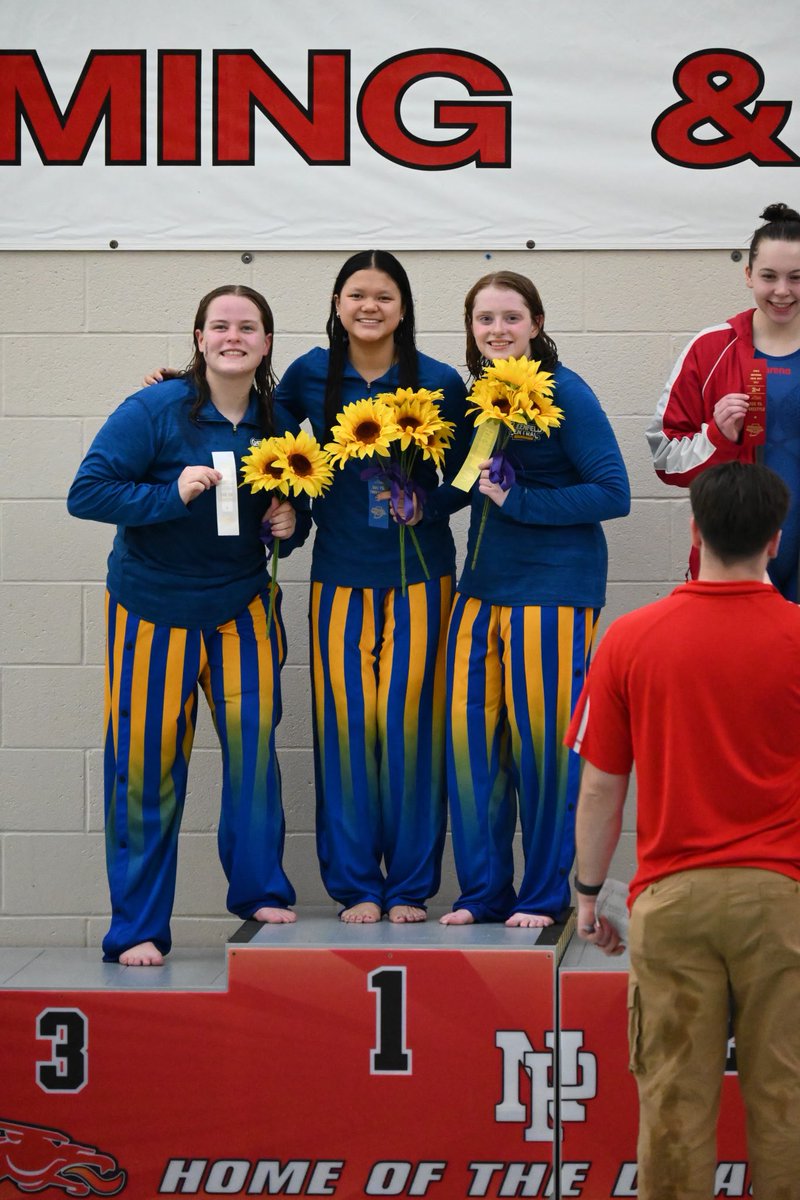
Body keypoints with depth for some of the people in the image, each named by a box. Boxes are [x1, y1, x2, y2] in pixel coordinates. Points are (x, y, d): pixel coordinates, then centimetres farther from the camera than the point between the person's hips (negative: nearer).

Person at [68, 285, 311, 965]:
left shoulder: (278, 423, 2)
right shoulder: (155, 411, -13)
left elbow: (296, 510, 16)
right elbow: (87, 492, -17)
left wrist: (291, 524, -7)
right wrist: (171, 494, -26)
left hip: (241, 604, 3)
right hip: (153, 604, -3)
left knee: (254, 742, -6)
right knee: (147, 764, 0)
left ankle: (261, 891, 12)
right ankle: (137, 929, 8)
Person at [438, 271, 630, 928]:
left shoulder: (564, 393, -9)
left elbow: (613, 492, -13)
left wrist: (519, 500, -17)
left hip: (555, 587, -6)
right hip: (483, 585, 6)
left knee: (542, 737, -2)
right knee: (470, 731, 2)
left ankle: (544, 896, 11)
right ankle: (483, 892, 14)